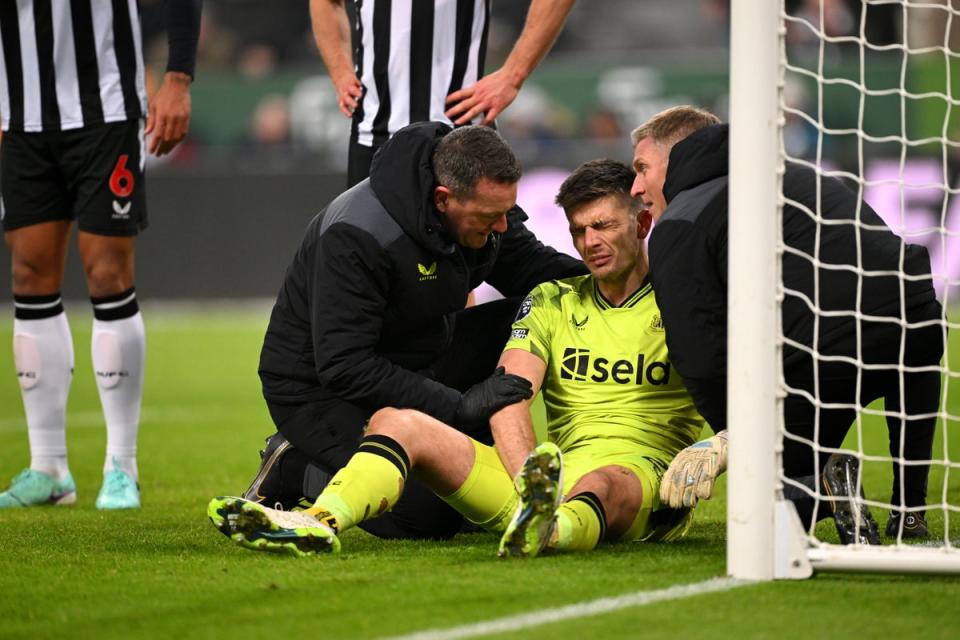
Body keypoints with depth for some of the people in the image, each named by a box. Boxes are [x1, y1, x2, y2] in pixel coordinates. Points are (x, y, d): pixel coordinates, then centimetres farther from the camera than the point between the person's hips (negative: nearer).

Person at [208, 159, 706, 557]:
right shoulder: (552, 301, 19)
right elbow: (509, 396, 4)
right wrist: (529, 477, -15)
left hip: (640, 477, -5)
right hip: (554, 465, 5)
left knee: (602, 486, -43)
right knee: (399, 420, -12)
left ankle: (541, 530, -79)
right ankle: (319, 524, -41)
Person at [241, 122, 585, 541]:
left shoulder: (487, 204, -10)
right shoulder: (358, 235, -33)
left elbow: (531, 266, 6)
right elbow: (342, 366, -33)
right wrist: (457, 405, -35)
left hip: (415, 359, 8)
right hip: (318, 386, -8)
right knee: (428, 515, -24)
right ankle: (294, 471, -1)